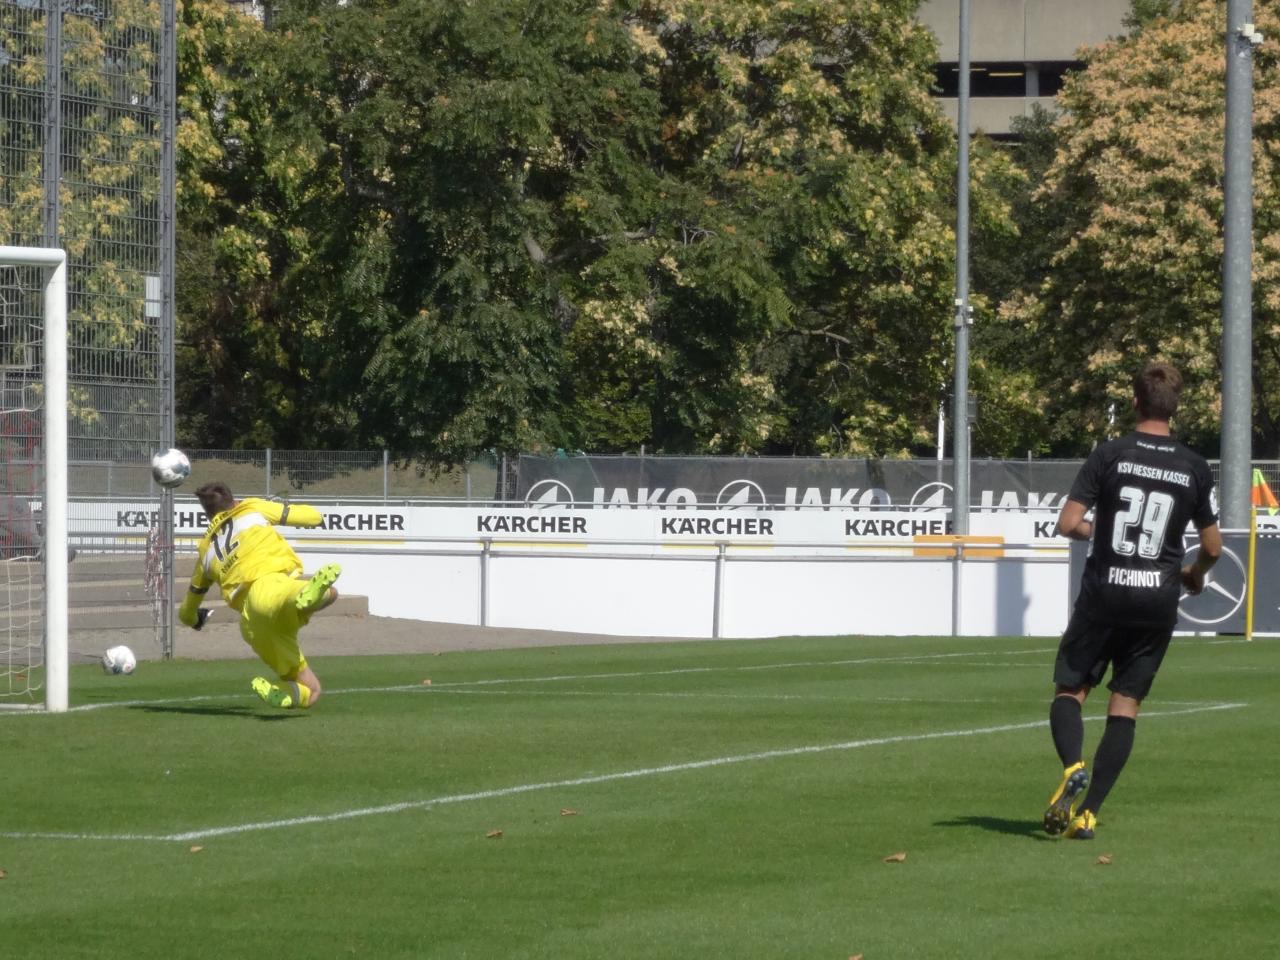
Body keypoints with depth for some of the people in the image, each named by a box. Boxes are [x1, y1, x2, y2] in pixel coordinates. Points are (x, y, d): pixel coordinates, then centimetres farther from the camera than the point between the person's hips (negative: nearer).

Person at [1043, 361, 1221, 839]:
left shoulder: (1109, 455, -7)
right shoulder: (1195, 468, 1)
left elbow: (1067, 523, -11)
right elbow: (1212, 547, 7)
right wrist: (1194, 574, 29)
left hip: (1104, 593, -2)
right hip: (1159, 601, 2)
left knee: (1070, 689, 10)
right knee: (1125, 705, 7)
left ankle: (1073, 767, -20)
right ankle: (1087, 812, -1)